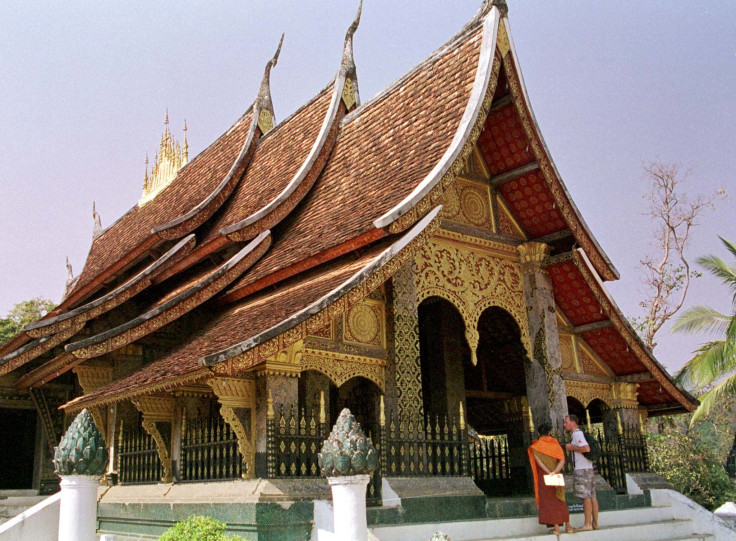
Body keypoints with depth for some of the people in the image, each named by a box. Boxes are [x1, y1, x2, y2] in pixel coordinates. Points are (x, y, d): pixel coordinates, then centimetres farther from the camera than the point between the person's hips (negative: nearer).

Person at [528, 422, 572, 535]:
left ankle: (556, 527, -4)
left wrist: (549, 472, -20)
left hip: (544, 476, -3)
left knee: (549, 501, 1)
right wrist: (555, 472, -16)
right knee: (560, 500, 15)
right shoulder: (555, 444, 6)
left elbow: (538, 461, -16)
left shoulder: (536, 446, -2)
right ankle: (567, 525, 15)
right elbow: (562, 461, -6)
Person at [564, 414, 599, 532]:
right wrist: (572, 447, 18)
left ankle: (587, 524, -7)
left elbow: (586, 448, -24)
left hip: (582, 469, -10)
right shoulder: (579, 434, 19)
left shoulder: (577, 434, -11)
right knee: (592, 496, 8)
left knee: (586, 497, -8)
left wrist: (572, 447, -13)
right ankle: (595, 523, 11)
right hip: (589, 469, 10)